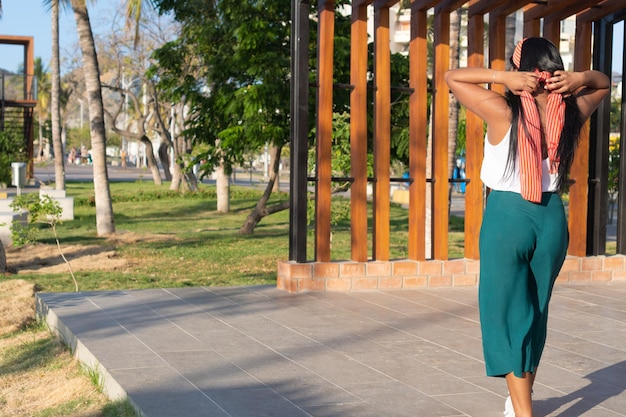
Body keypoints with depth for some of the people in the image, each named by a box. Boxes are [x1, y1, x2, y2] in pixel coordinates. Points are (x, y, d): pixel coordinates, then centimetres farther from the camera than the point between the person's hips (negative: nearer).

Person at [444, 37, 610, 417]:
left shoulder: (504, 111, -14)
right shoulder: (570, 114, -2)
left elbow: (452, 77, -4)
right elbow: (605, 84, 17)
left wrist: (502, 76, -16)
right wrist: (580, 78, -5)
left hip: (507, 216, -5)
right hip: (552, 218, 5)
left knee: (505, 313, 3)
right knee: (535, 312, 19)